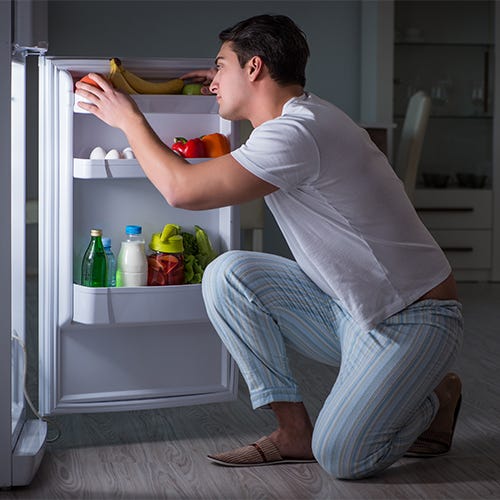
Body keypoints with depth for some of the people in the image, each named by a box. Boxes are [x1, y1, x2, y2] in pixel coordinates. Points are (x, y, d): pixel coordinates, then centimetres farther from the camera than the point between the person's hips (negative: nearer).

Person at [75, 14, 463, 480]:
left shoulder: (298, 132, -25)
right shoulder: (301, 115, 7)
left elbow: (182, 188, -27)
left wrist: (130, 120, -11)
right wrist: (228, 91, 24)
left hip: (413, 319, -9)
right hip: (346, 309, 9)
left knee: (341, 458, -23)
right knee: (227, 274, -8)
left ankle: (433, 398, 9)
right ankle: (294, 430, -2)